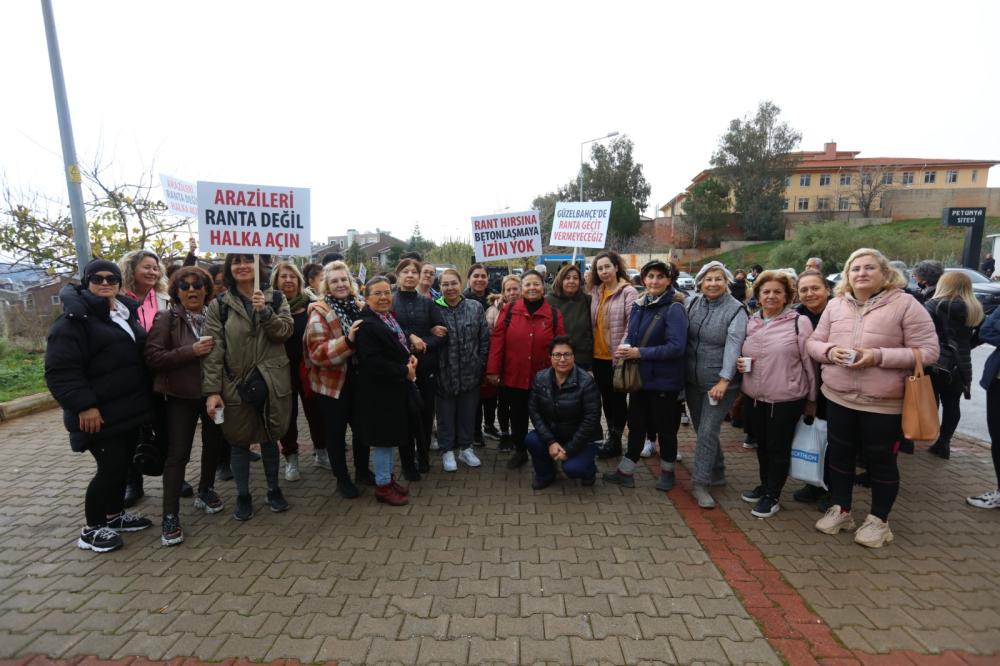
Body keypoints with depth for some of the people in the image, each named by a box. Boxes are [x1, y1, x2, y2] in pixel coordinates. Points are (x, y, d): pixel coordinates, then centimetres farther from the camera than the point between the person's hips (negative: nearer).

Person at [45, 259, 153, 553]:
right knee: (111, 467, -4)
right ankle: (91, 529, 15)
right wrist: (83, 405, -24)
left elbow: (141, 355, 22)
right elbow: (60, 370, -19)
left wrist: (146, 397, 17)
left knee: (123, 464, 17)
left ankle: (115, 515, 34)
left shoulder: (127, 313, 12)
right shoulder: (75, 318, -13)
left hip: (129, 408, 8)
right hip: (99, 413, -8)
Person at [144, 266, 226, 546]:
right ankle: (171, 516, 9)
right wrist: (191, 351, -22)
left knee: (214, 443, 14)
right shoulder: (166, 319, -6)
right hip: (181, 396, -3)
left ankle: (205, 491, 37)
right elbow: (152, 357, -13)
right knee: (177, 453, -1)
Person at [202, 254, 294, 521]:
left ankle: (273, 489, 33)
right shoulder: (219, 305, -1)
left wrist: (265, 311, -23)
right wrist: (212, 390, -11)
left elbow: (285, 331, -7)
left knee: (270, 437, 14)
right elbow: (213, 350, -6)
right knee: (239, 441, 11)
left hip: (271, 381, 1)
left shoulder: (276, 298, 3)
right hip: (236, 383, 0)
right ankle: (243, 496, 28)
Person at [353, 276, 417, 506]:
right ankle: (382, 485, 19)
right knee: (383, 437, 3)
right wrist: (404, 371, -18)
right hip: (379, 392, -9)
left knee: (392, 435, 19)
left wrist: (411, 358, 0)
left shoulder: (391, 319, 10)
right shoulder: (366, 325, -19)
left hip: (395, 389, 9)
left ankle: (388, 477, 34)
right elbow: (372, 362, -27)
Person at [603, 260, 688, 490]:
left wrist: (640, 352, -22)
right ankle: (625, 472, 28)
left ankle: (667, 472, 33)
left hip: (664, 380, -6)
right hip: (640, 376, 6)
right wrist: (625, 347, -10)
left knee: (665, 427, 11)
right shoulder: (639, 305, 7)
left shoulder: (674, 309, -15)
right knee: (636, 425, 15)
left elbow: (676, 347, -23)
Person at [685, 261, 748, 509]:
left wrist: (724, 380, -26)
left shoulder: (736, 310, -10)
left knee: (707, 432, -6)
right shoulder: (692, 303, 4)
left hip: (720, 382, -5)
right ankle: (717, 473, 33)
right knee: (702, 430, 15)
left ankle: (700, 483, 5)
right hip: (693, 380, 5)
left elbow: (733, 345, -18)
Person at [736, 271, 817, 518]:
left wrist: (811, 398, -4)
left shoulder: (799, 322, -9)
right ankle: (765, 486, 38)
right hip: (755, 396, 5)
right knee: (762, 444, 19)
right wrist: (741, 364, -4)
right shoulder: (751, 323, 6)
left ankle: (772, 496, 22)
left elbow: (809, 362, -7)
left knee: (778, 447, 7)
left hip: (787, 399, -5)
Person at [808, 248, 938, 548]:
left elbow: (928, 351, -12)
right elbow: (814, 342, 8)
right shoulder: (835, 305, 4)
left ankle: (878, 520, 29)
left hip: (884, 402, -4)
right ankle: (840, 509, 34)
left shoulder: (906, 304, -9)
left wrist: (879, 356, -23)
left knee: (880, 460, 10)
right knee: (840, 455, 15)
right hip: (838, 397, 4)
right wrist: (830, 351, -14)